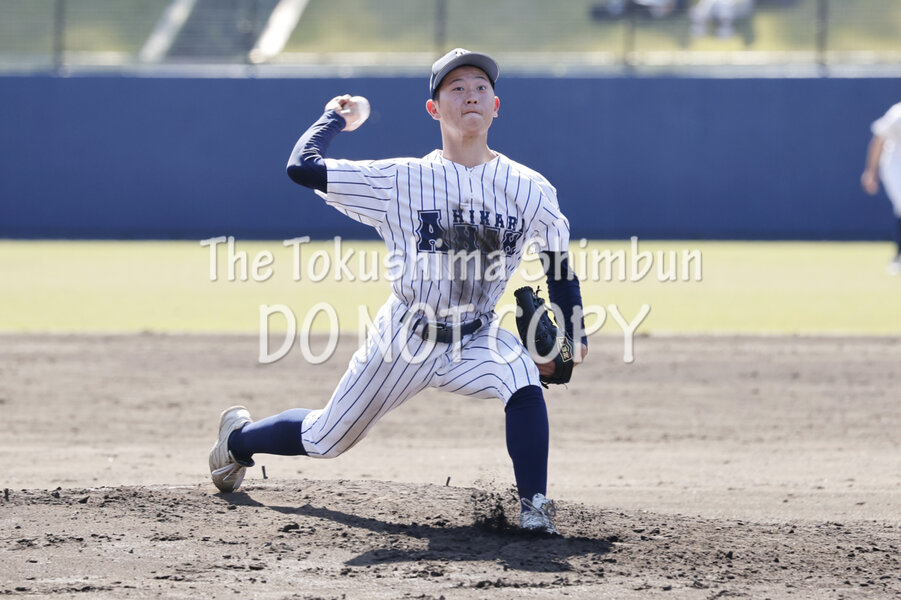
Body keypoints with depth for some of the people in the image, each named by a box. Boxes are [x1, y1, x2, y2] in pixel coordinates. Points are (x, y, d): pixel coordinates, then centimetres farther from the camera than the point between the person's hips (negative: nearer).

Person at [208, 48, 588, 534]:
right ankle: (238, 439, 44)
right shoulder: (403, 180, -14)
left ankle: (533, 508, -23)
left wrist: (572, 335, -2)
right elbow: (301, 167, -17)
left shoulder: (529, 189, -10)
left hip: (477, 340, 1)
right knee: (323, 440, 13)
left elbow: (559, 261, 5)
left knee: (525, 384, -33)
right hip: (404, 340, -1)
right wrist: (335, 116, -1)